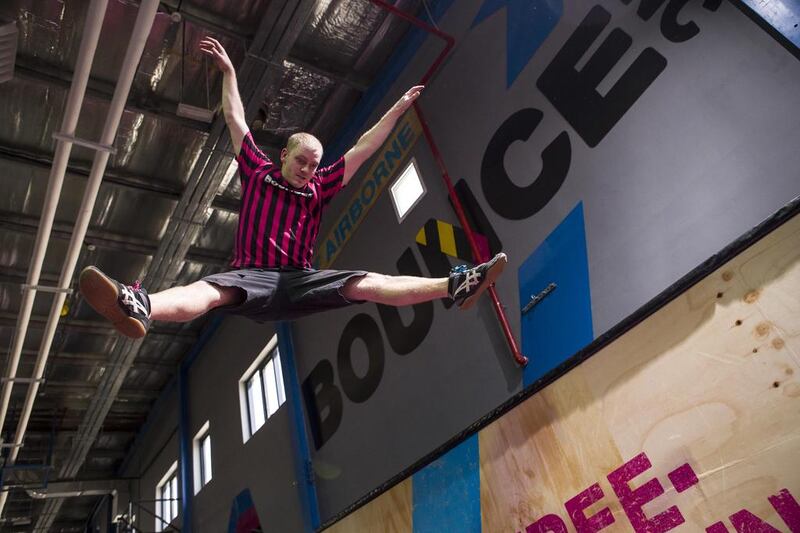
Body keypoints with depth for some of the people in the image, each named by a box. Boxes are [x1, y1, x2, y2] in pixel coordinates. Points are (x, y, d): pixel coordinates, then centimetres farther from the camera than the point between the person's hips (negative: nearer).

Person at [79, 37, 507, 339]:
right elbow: (236, 121, 19)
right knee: (208, 291, -33)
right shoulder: (257, 173, 15)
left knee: (366, 284, -20)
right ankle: (140, 307, -61)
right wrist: (228, 71, 22)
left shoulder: (318, 190, 17)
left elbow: (361, 151, 19)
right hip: (251, 276, -1)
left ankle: (455, 286, -35)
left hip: (300, 281, 1)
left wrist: (397, 110, 23)